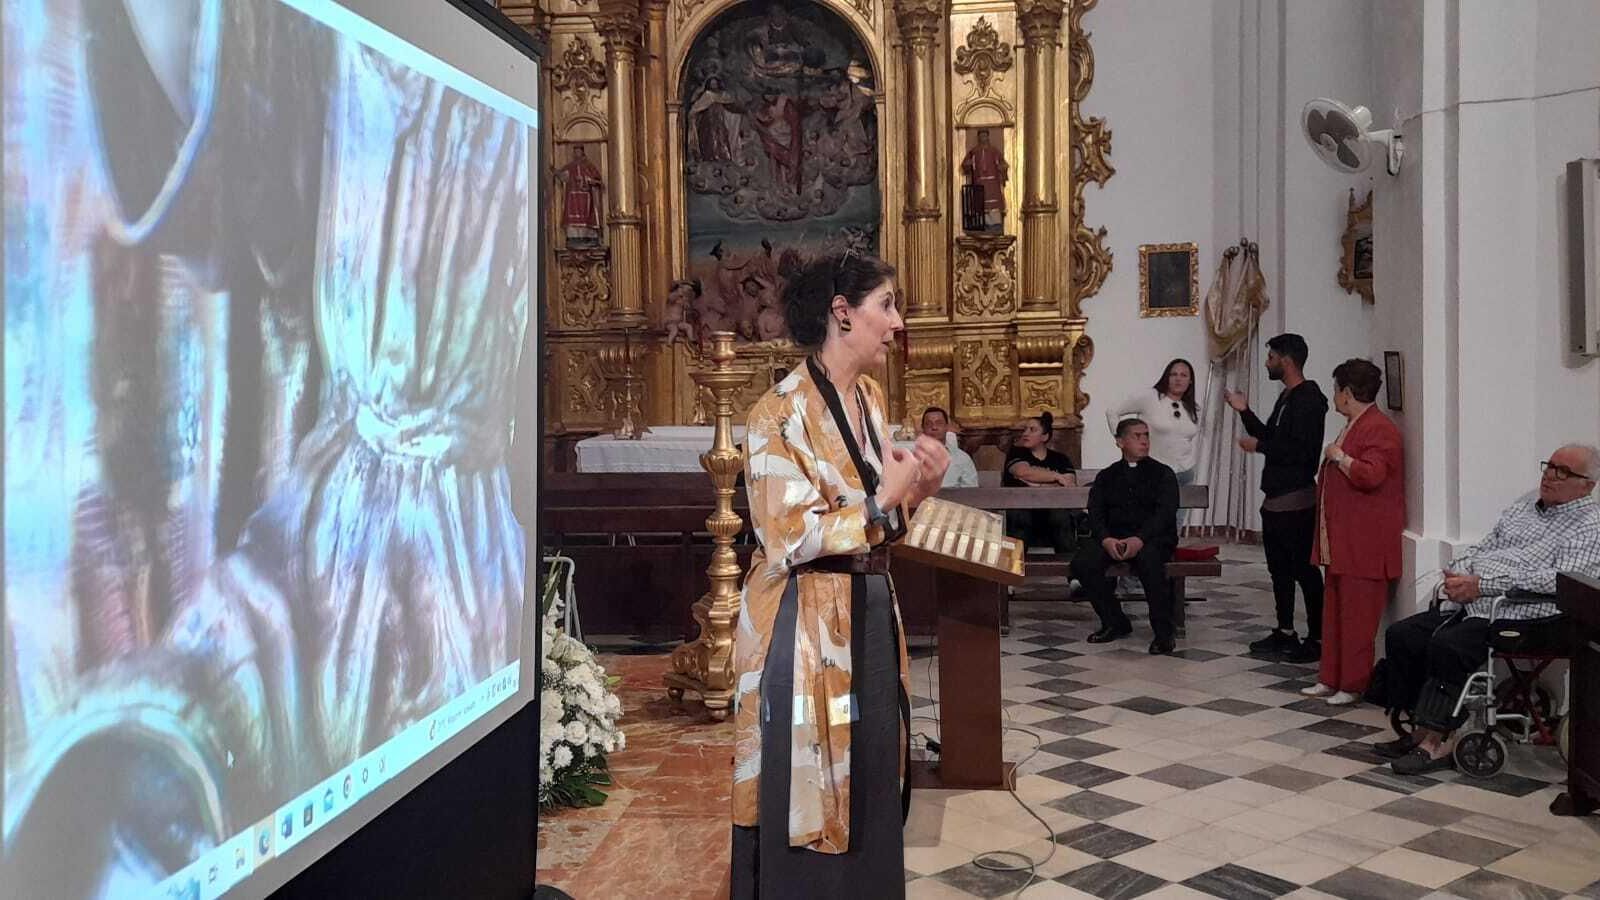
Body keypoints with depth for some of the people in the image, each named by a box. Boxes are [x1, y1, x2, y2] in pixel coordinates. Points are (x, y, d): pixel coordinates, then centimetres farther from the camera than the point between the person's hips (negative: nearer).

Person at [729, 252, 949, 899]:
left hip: (868, 615, 8)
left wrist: (914, 491, -3)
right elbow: (788, 540, -21)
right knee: (806, 789, 5)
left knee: (869, 781, 17)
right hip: (805, 625, -8)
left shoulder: (869, 397, 8)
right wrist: (883, 503, -19)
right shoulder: (781, 413, -17)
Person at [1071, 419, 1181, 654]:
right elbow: (1095, 514, 5)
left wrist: (1139, 539, -26)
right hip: (1114, 537, 3)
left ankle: (1163, 632, -23)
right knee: (1082, 563, -25)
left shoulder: (1162, 473, 8)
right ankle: (1115, 623, -5)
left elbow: (1165, 513, -7)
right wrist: (1106, 539, -18)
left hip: (1153, 538, -3)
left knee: (1148, 558, -38)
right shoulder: (1106, 477, 17)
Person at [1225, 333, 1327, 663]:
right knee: (1279, 568, 15)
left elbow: (1302, 450, -23)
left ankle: (1317, 639, 2)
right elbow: (1270, 438, 22)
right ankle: (1285, 633, 24)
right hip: (1275, 499, 10)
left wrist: (1259, 446, -15)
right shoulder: (1286, 397, 16)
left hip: (1297, 501, -10)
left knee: (1304, 569, -5)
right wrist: (1244, 412, 14)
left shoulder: (1309, 399, -15)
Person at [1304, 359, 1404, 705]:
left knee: (1358, 617, -4)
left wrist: (1339, 456, -15)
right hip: (1341, 541, 11)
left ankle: (1354, 685, 3)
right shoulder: (1353, 426, 18)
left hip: (1363, 545, -11)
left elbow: (1370, 475, -27)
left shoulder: (1379, 429, -14)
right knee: (1334, 612, 13)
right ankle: (1331, 679, 20)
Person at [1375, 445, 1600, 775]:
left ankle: (1435, 743, -21)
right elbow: (1483, 548, 24)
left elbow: (1557, 579, -17)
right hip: (1470, 604, 8)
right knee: (1401, 635, -8)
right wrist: (1456, 573, 1)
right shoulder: (1526, 503, 22)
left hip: (1525, 618, -8)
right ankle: (1421, 729, -3)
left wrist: (1483, 584, -21)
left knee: (1447, 646, -31)